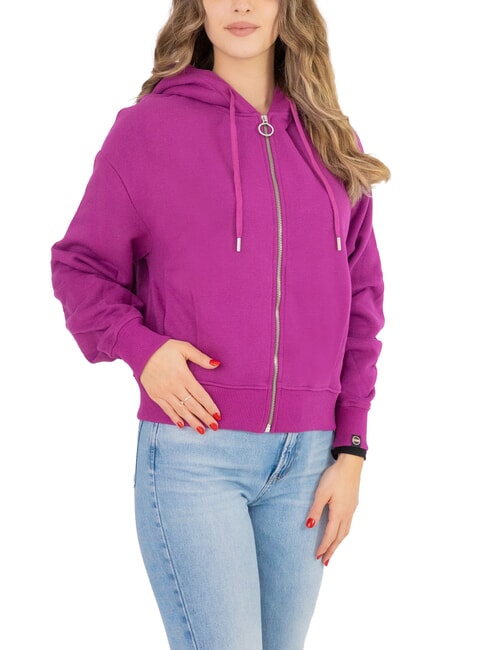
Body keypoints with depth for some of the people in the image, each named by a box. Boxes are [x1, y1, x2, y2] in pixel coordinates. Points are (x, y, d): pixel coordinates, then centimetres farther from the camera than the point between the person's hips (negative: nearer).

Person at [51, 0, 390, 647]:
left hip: (306, 459, 4)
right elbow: (79, 266, 6)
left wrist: (350, 451, 5)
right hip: (192, 452, -3)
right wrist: (139, 346, -12)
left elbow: (361, 301, 11)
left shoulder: (333, 144, 10)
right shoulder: (146, 128, 0)